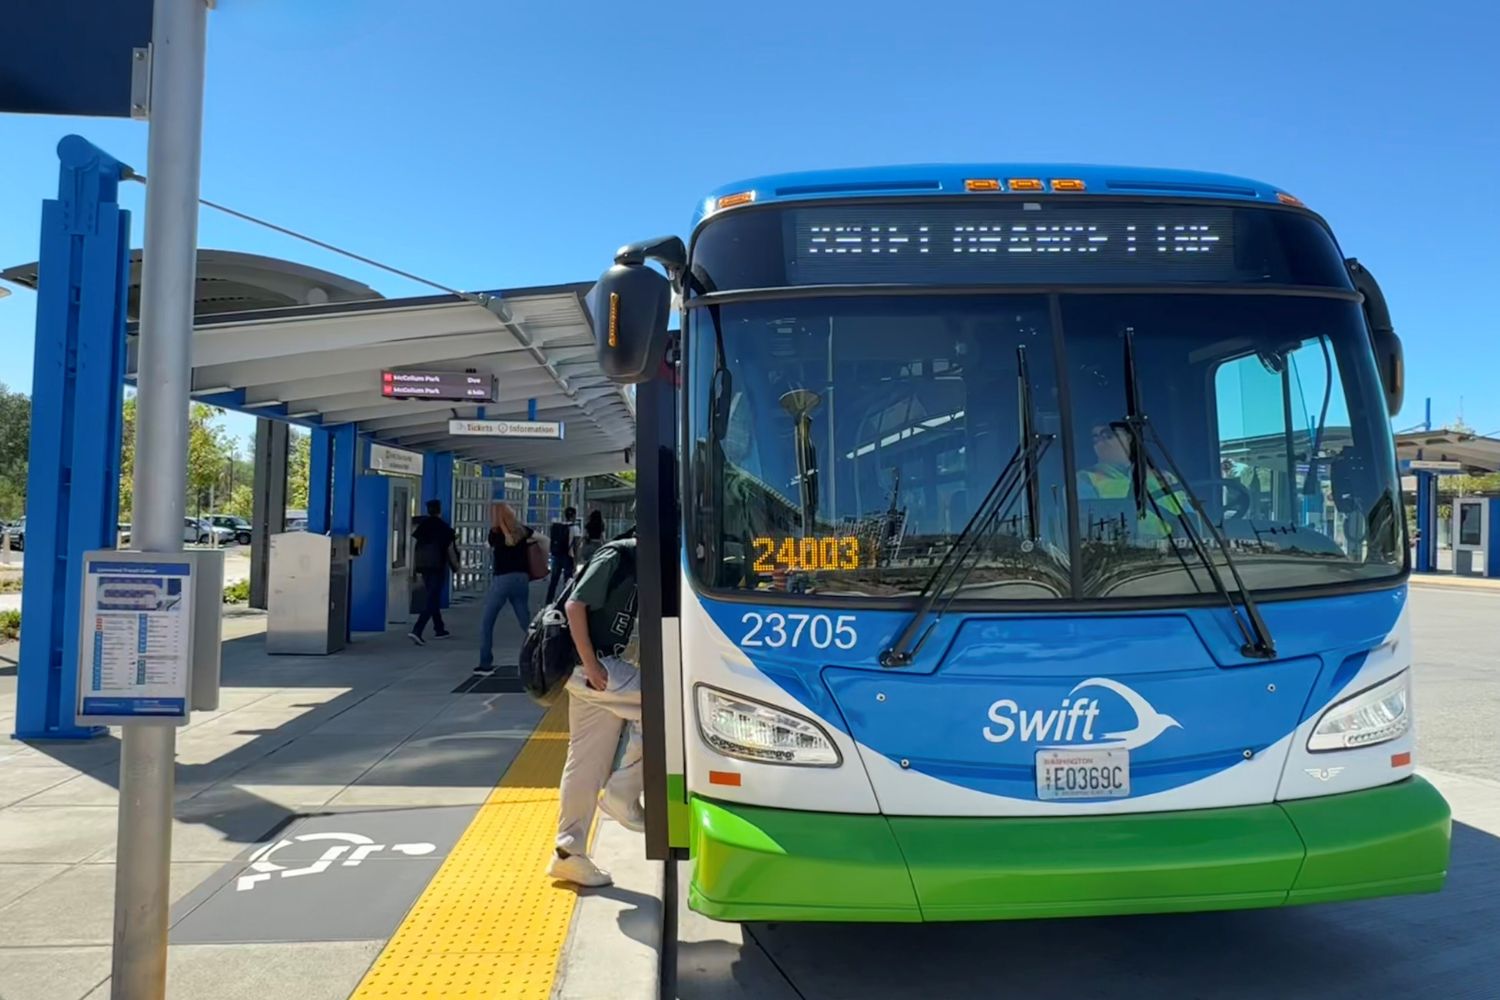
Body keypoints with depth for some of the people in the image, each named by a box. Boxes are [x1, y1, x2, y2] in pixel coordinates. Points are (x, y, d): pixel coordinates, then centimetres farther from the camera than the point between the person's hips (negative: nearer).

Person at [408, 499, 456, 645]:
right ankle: (416, 631, -21)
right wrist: (456, 564, 10)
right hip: (438, 566, -5)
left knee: (432, 597, 19)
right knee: (431, 600, -7)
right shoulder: (444, 527, -3)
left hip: (423, 565, 5)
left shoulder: (422, 525, 8)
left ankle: (439, 629, 28)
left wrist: (415, 564, 15)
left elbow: (414, 545, 7)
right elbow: (450, 548, -2)